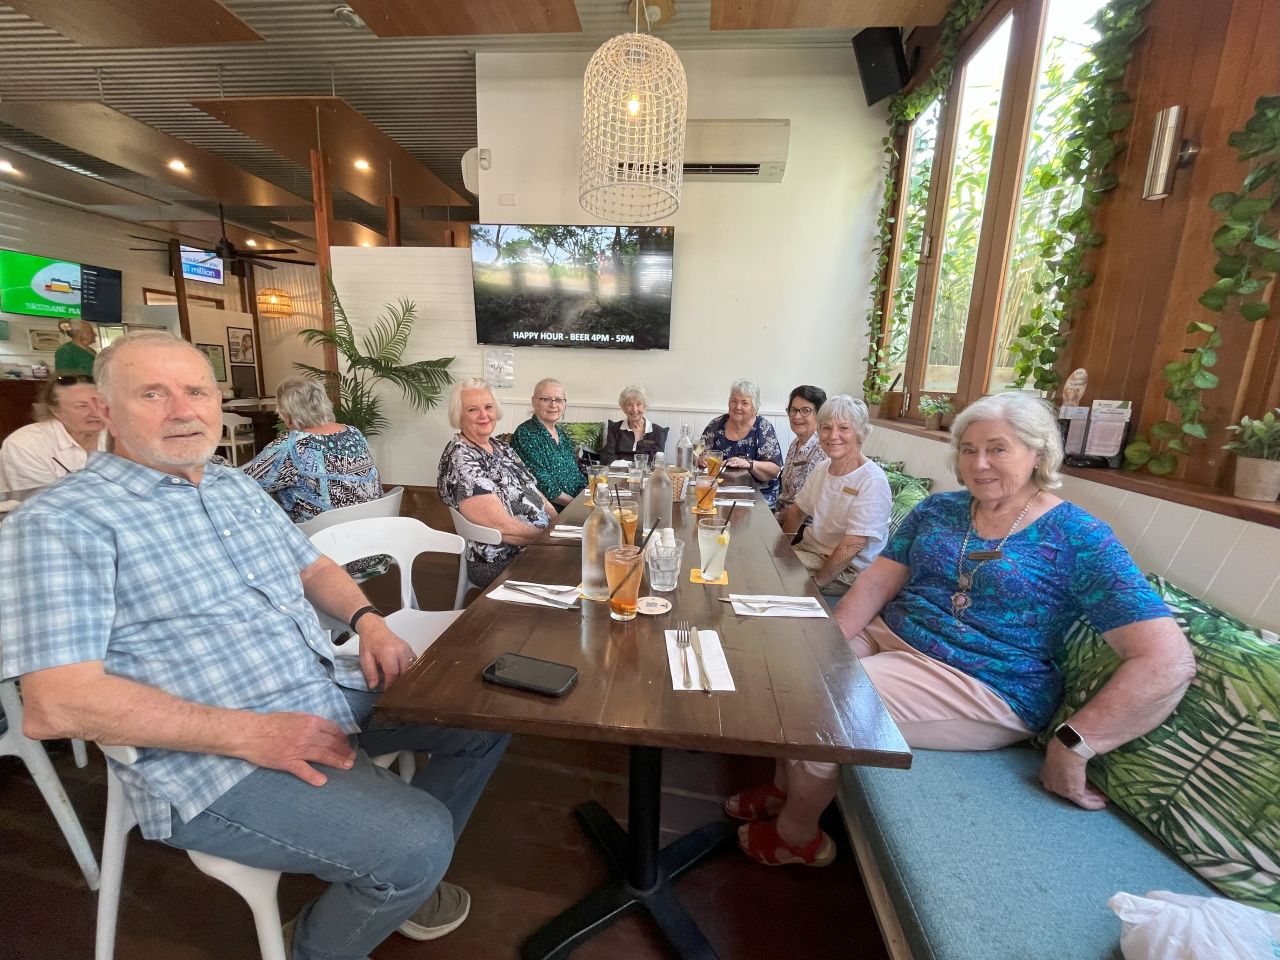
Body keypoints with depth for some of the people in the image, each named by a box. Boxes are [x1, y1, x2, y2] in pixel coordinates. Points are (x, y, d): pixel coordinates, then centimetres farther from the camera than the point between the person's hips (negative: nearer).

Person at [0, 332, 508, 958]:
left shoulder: (238, 486, 12)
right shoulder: (58, 523, -11)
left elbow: (310, 566, 19)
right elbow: (55, 706, -18)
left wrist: (367, 619, -1)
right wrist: (248, 734, -23)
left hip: (333, 689, 8)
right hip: (214, 761, -7)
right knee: (419, 842, -22)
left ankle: (397, 881, 28)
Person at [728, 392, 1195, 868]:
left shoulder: (1078, 539, -10)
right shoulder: (939, 509, 6)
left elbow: (1169, 661, -15)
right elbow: (876, 582, 1)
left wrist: (1072, 746, -22)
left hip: (981, 686, -6)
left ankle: (797, 834, 12)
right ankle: (786, 784, 20)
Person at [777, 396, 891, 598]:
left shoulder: (872, 481, -22)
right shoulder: (821, 468, 3)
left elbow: (852, 546, -24)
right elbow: (796, 511, 13)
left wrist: (817, 582, -19)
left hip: (847, 570, -7)